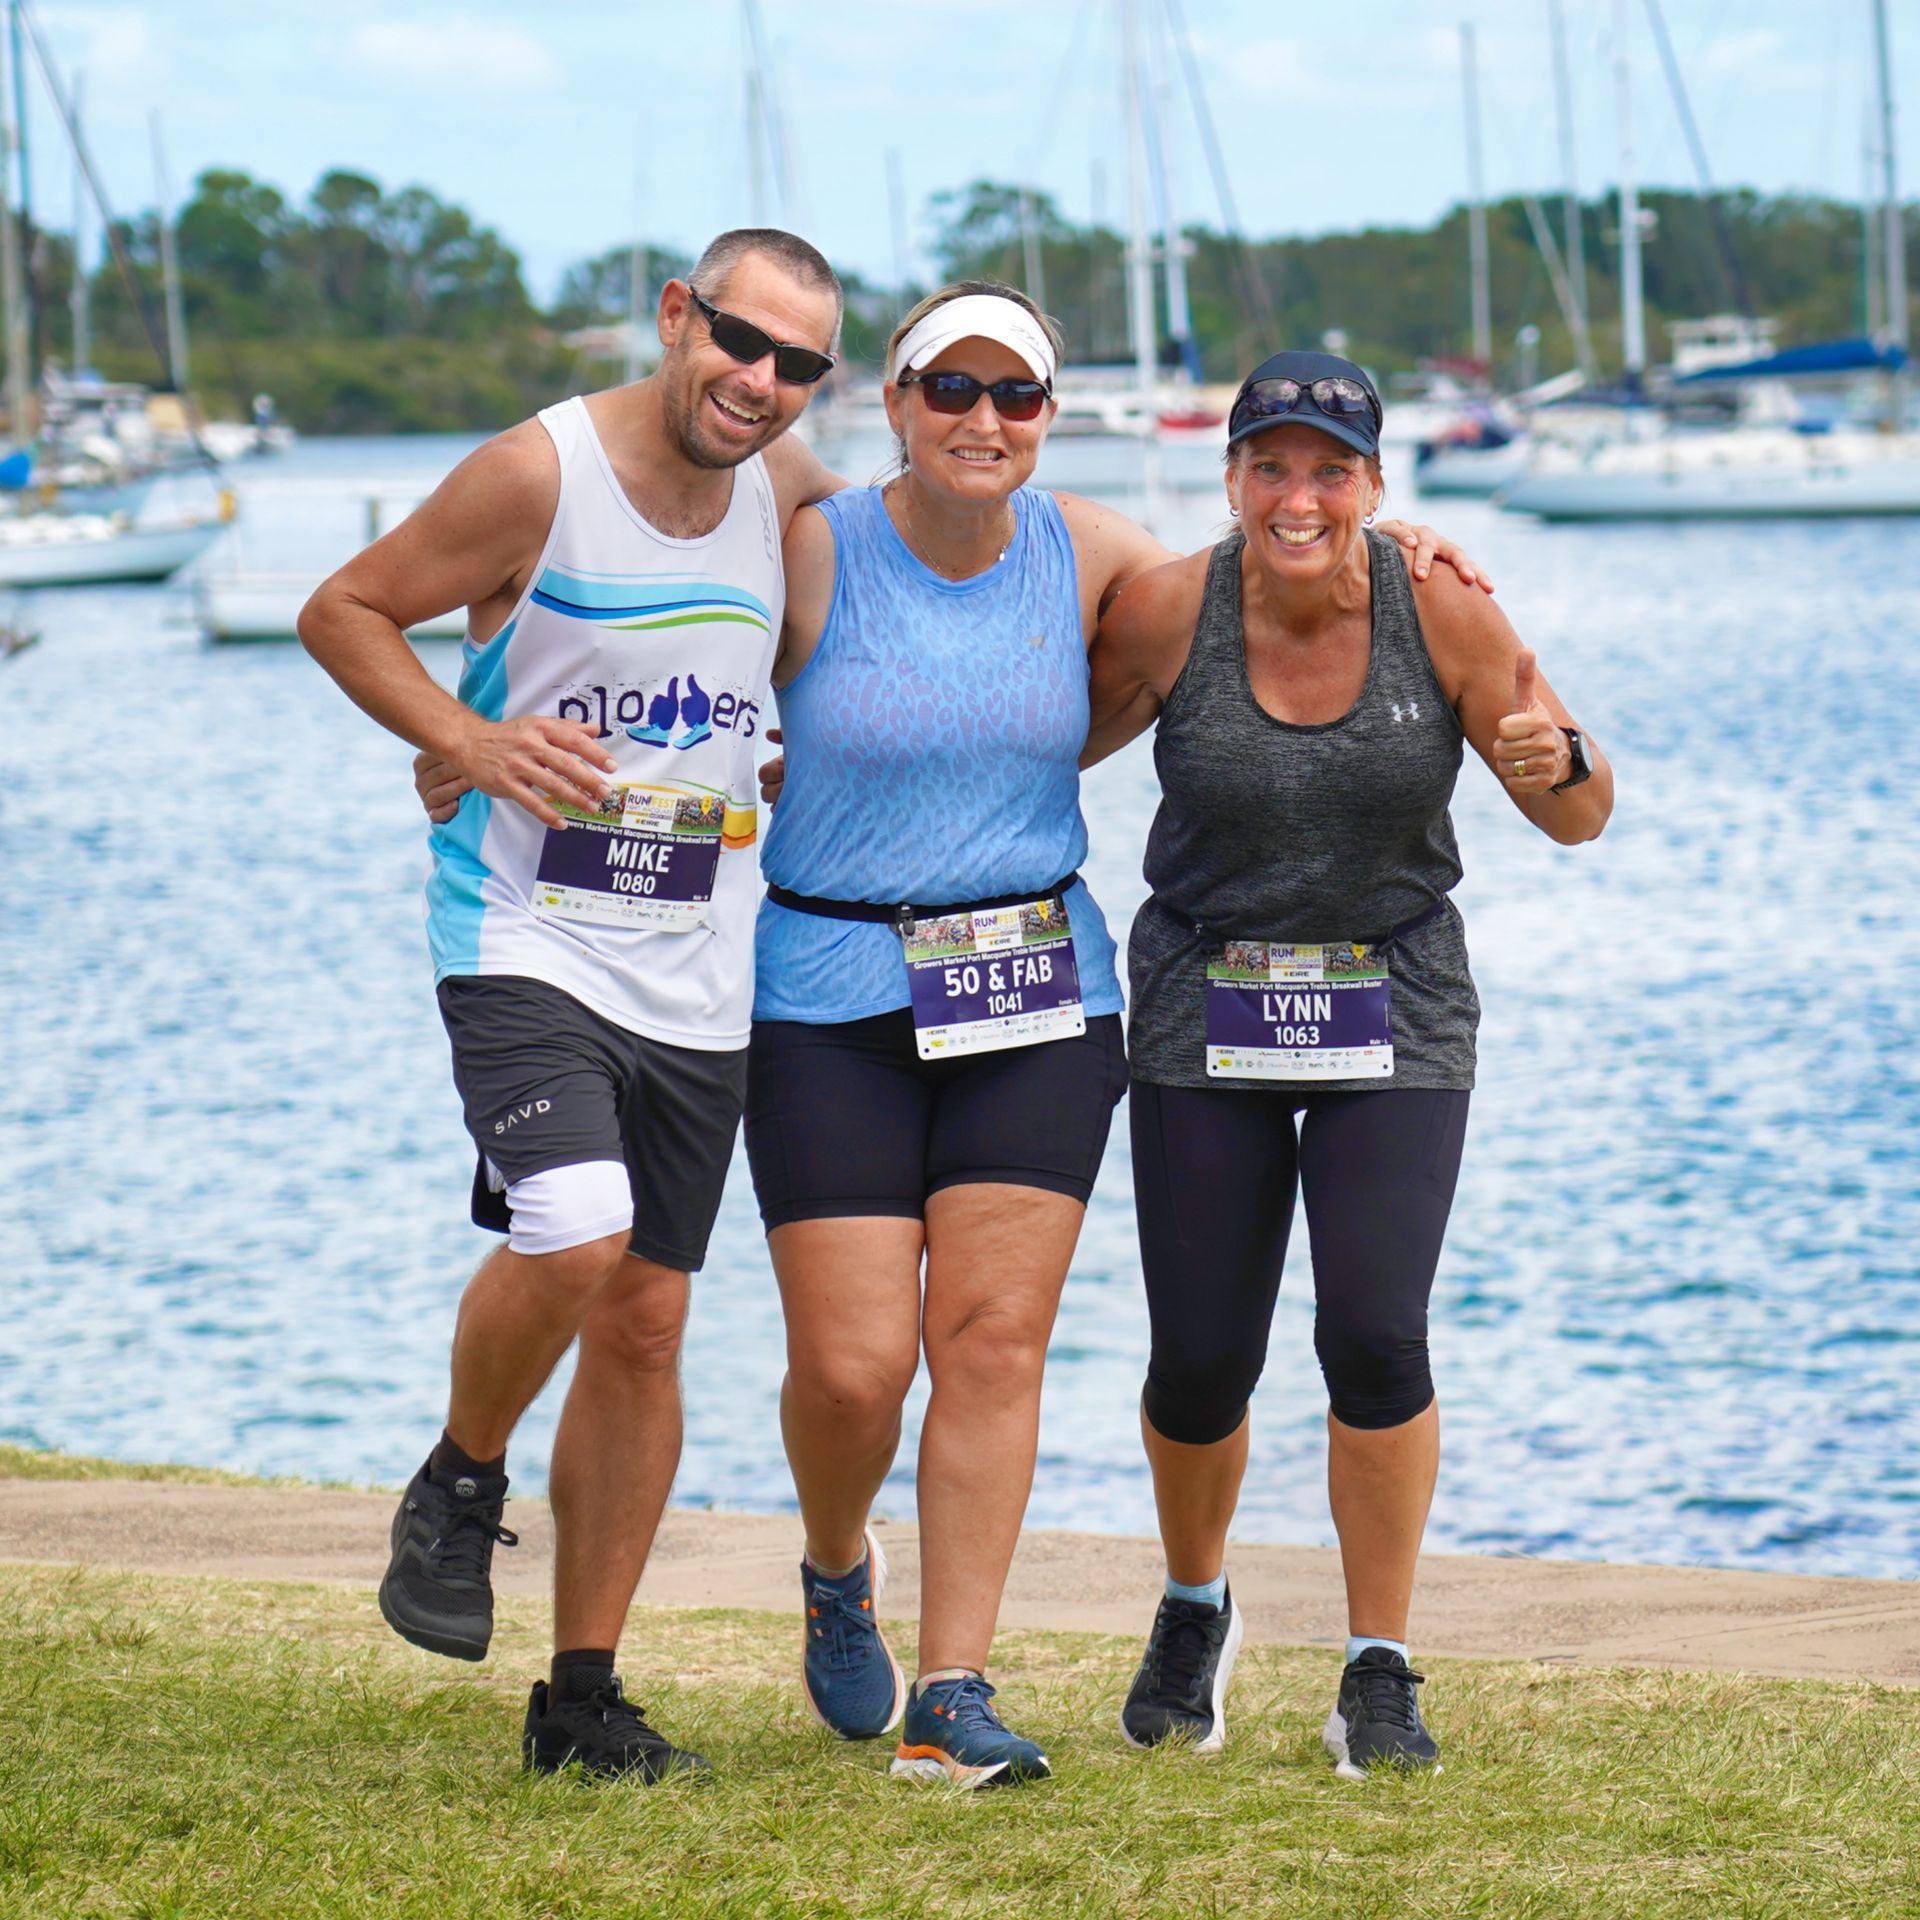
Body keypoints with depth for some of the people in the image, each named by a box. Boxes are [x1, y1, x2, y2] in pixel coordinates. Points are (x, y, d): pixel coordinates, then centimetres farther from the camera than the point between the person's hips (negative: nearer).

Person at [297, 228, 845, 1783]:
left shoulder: (789, 493, 5)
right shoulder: (540, 474, -11)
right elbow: (343, 611, -3)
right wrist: (469, 740, -17)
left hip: (698, 985, 5)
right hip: (526, 944, -5)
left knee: (645, 1321, 6)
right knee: (571, 1239, -27)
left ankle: (584, 1696, 16)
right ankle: (461, 1484, 4)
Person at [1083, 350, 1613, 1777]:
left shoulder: (1444, 615, -11)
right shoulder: (1167, 613, -11)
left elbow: (1580, 822, -4)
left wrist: (1556, 760, -26)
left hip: (1395, 1009, 0)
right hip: (1205, 1010, 1)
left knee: (1376, 1339, -12)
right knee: (1201, 1359, -1)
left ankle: (1380, 1677, 4)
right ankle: (1195, 1611, 30)